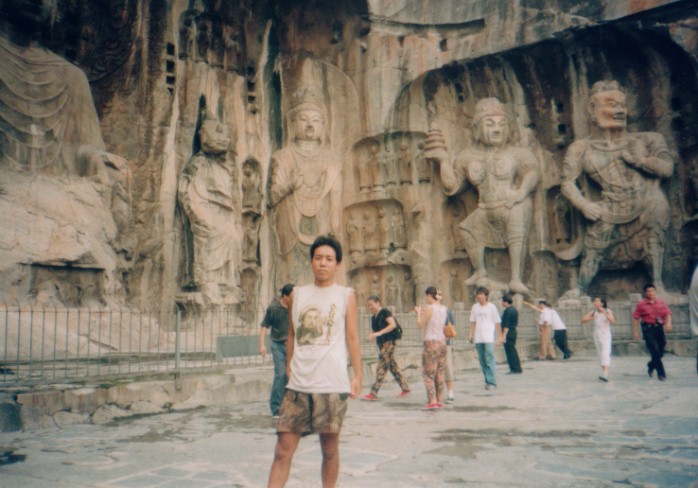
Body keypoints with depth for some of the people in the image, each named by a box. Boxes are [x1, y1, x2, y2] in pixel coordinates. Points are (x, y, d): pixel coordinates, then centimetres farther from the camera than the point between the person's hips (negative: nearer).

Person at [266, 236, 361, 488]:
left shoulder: (346, 295, 3)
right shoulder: (298, 294, 10)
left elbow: (352, 338, 3)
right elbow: (291, 335, 15)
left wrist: (357, 376, -1)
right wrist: (289, 367, 14)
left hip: (332, 384, -2)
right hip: (298, 384, 2)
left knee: (329, 448, 8)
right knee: (283, 448, 0)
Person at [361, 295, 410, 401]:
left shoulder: (385, 312, -8)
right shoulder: (373, 317, 15)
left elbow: (393, 324, -19)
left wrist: (379, 333, -26)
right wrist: (371, 336, -4)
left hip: (389, 342, -9)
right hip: (381, 343, 9)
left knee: (382, 366, -10)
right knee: (392, 366, 13)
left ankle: (373, 394, -12)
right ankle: (405, 388, 23)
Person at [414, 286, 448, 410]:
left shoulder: (430, 308, -13)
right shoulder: (444, 309, 9)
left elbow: (420, 324, -8)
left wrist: (418, 312, 7)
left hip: (431, 342, -7)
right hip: (442, 341, 7)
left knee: (428, 373, -1)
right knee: (440, 373, 11)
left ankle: (432, 402, -5)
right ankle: (440, 401, 14)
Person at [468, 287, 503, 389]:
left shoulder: (491, 307, -1)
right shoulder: (475, 307, 8)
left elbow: (497, 322, 3)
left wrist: (500, 336, 2)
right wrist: (470, 334, 5)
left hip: (489, 338, -4)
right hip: (478, 338, 4)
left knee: (489, 359, -12)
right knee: (482, 361, 8)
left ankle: (491, 382, -12)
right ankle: (488, 381, 19)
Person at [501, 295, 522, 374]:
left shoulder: (508, 311, -16)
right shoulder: (514, 309, 15)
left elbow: (506, 325, -21)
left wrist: (503, 335, -21)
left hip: (508, 333, -10)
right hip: (513, 331, 10)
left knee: (510, 352, -5)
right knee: (513, 351, 15)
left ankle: (515, 369, -3)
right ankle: (517, 368, 20)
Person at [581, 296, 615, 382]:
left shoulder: (607, 311, -6)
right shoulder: (593, 312, 3)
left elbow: (613, 321, -21)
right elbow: (583, 320, 0)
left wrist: (604, 313, -30)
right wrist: (591, 318, -17)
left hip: (606, 336, -4)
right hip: (596, 335, 5)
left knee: (605, 354, -15)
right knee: (600, 355, 9)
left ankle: (605, 374, -24)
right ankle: (603, 371, 17)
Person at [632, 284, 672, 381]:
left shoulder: (661, 303, 11)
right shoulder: (641, 304, 1)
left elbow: (668, 314, 4)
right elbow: (635, 318, 0)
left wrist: (668, 323, -17)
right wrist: (635, 331, -5)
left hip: (659, 328, 4)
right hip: (648, 329, -4)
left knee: (660, 353, 7)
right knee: (655, 352, -11)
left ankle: (651, 366, 34)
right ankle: (661, 374, -4)